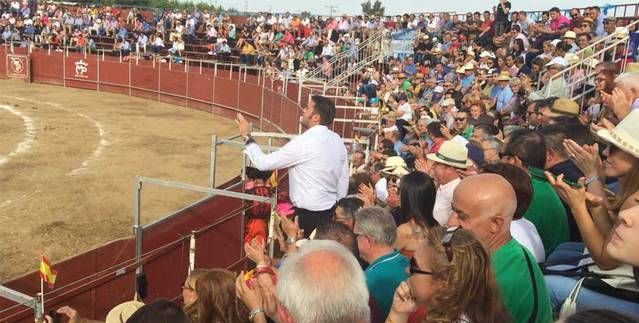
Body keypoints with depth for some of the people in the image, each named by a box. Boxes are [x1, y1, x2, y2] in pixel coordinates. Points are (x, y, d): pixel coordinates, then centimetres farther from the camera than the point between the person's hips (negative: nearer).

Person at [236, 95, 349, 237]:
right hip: (330, 212, 7)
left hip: (308, 215, -7)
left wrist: (247, 136, -3)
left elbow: (264, 163, -15)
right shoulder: (337, 140, 3)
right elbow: (344, 180, 8)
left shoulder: (303, 142, -19)